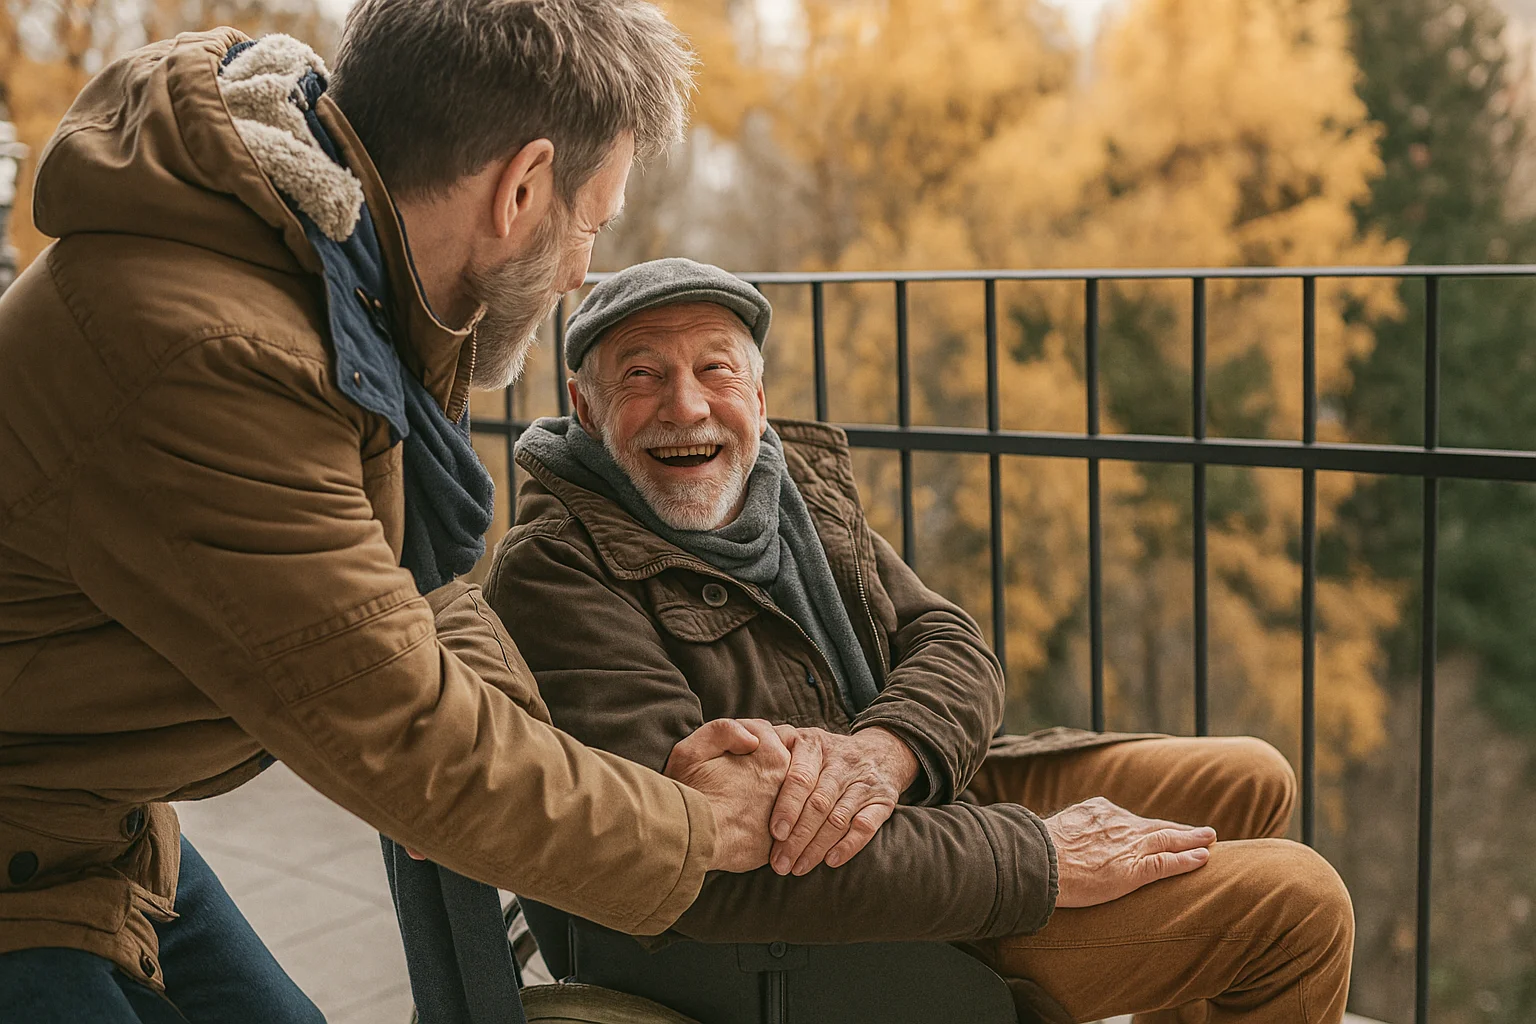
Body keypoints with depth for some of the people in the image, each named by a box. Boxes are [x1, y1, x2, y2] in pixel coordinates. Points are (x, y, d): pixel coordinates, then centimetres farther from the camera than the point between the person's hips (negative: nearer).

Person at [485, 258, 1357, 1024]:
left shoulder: (804, 477, 5)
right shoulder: (554, 571, -21)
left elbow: (951, 643, -1)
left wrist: (882, 751, -28)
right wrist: (1039, 857, -28)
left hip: (925, 793, 8)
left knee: (1252, 782, 18)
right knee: (1299, 903, -10)